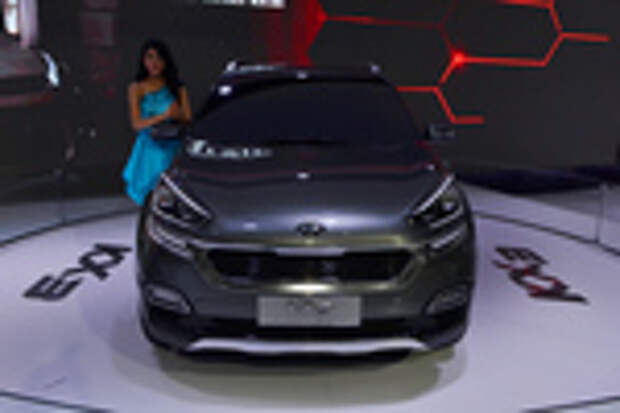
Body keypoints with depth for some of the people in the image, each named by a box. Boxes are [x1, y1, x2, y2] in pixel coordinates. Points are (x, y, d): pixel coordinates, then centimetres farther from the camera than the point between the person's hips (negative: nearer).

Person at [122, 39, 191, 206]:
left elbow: (188, 119, 6)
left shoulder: (177, 87, 9)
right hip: (151, 149, -1)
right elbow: (137, 124, -5)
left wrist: (178, 115, -18)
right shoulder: (136, 88, 5)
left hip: (174, 148, 1)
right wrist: (164, 116, -20)